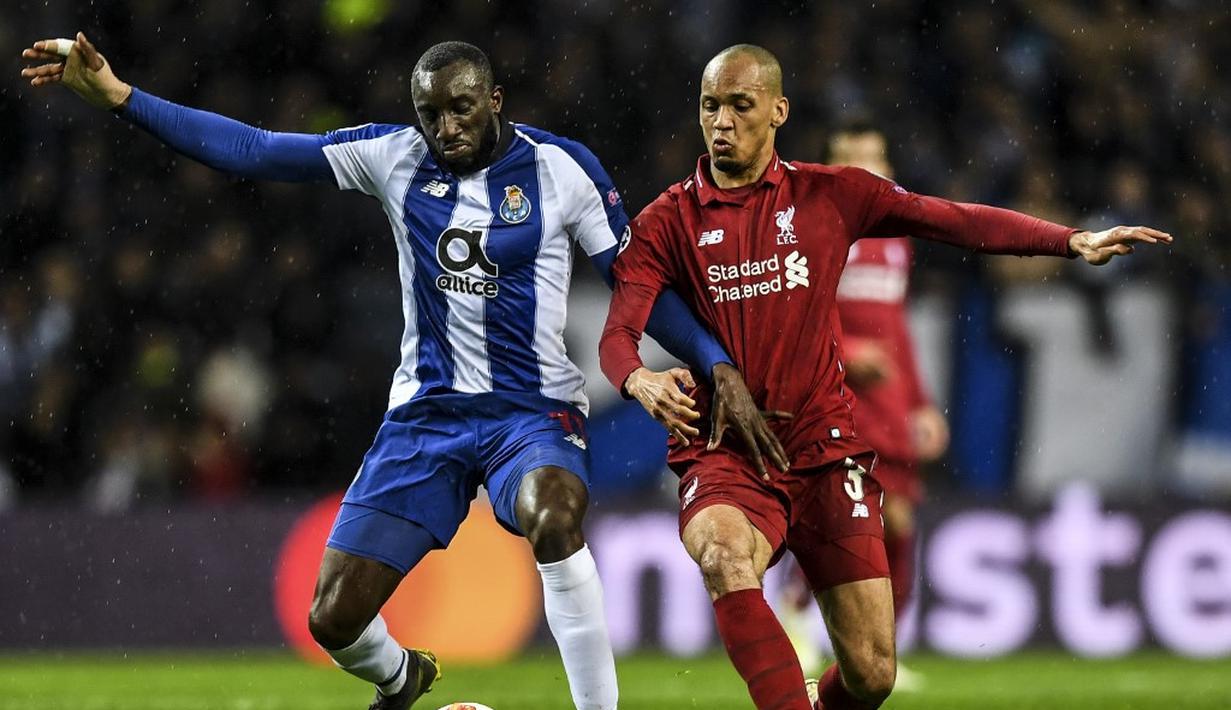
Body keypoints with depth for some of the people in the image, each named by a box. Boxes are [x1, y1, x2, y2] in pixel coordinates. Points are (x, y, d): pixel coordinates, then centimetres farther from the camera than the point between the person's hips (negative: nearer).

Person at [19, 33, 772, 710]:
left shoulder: (563, 168, -7)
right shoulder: (395, 156, -1)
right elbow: (253, 150, -3)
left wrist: (719, 367, -13)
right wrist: (116, 94, -10)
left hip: (534, 411, -3)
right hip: (427, 414, 3)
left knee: (554, 517, -40)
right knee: (334, 619, 0)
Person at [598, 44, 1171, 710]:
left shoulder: (827, 194, 6)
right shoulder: (668, 222, 1)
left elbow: (954, 220, 3)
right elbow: (617, 335, -7)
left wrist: (1072, 241, -7)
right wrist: (640, 379, -31)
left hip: (824, 451, 2)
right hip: (723, 456, -2)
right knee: (724, 554, -38)